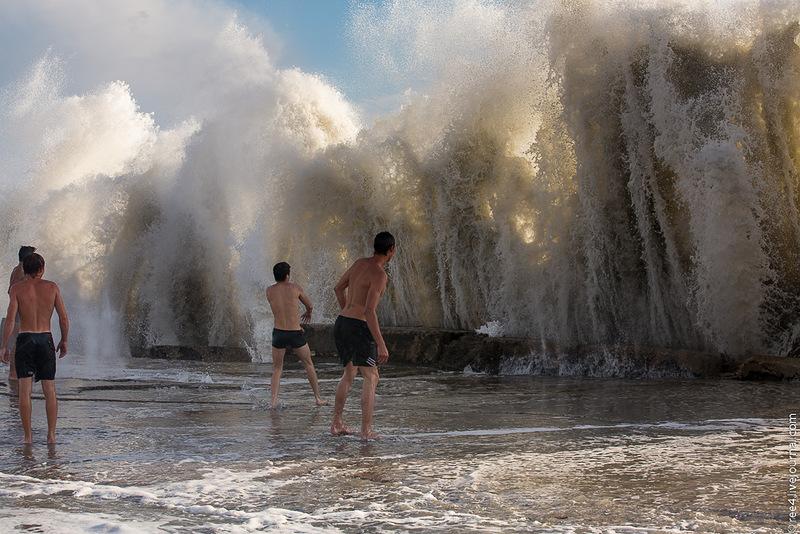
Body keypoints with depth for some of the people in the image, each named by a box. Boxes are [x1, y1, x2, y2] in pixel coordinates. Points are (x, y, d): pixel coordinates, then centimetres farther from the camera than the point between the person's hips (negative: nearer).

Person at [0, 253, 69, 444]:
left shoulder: (17, 288, -1)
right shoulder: (52, 287, 2)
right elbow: (64, 318, 1)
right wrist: (64, 341, 14)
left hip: (25, 339, -1)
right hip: (46, 339, 1)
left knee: (25, 390, 0)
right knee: (50, 390, 6)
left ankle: (28, 436, -2)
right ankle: (51, 435, 5)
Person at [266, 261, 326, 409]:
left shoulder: (269, 290, 0)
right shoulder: (295, 287, -3)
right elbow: (309, 305, 15)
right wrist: (308, 313, 36)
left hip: (278, 334, 1)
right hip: (296, 334, -1)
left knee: (277, 368, 16)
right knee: (308, 365, 18)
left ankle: (274, 401, 1)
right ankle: (318, 398, 21)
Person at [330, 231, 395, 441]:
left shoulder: (360, 263, 11)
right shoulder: (379, 275, -14)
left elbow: (339, 288, 24)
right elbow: (369, 311, -22)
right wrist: (381, 345, -22)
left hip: (341, 323, 8)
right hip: (359, 327, -8)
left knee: (349, 374, 22)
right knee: (371, 378, -2)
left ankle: (336, 423, 21)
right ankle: (366, 430, -8)